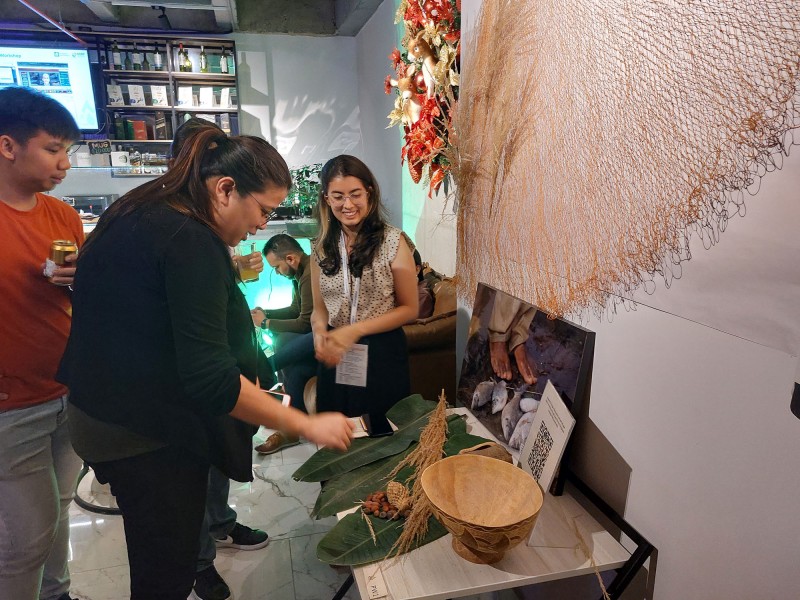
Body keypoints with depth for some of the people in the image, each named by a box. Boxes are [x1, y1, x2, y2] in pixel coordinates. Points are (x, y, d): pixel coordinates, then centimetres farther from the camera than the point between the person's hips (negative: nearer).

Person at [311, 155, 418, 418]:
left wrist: (355, 330, -16)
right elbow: (320, 307, 9)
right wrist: (320, 332, -13)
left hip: (381, 354, -3)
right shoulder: (322, 247, 3)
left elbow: (409, 308, -7)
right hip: (335, 356, 3)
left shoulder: (393, 241, -9)